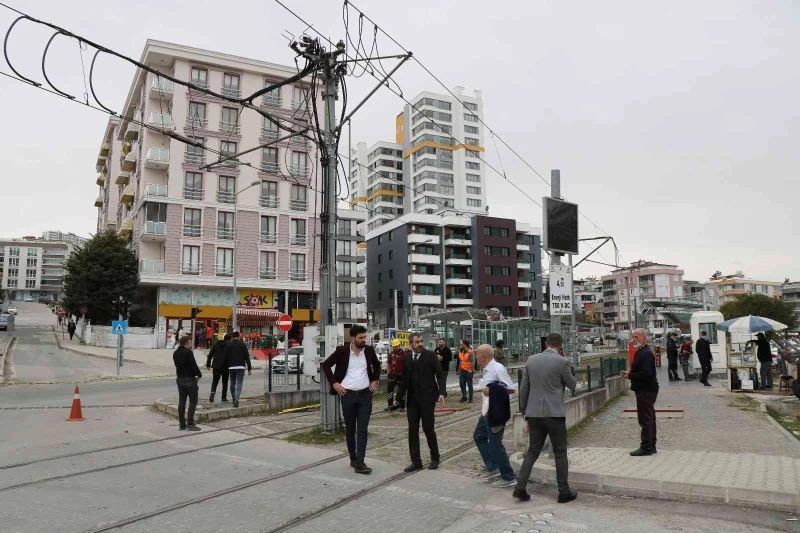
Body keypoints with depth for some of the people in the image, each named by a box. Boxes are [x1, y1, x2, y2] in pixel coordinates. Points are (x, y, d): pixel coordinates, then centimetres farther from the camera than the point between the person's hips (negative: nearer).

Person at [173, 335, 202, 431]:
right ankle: (190, 424, -2)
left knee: (181, 402, 10)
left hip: (180, 379, 8)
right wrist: (199, 374, -3)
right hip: (190, 379, -8)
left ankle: (182, 424, 13)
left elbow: (177, 365, 13)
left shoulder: (175, 353, 10)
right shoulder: (188, 352, -17)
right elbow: (193, 365, -18)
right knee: (193, 401, 0)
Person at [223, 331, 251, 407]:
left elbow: (225, 357, 1)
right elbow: (247, 357, 0)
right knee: (239, 384, -4)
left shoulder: (228, 345, 3)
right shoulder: (243, 345, 1)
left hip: (231, 367, 2)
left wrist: (227, 365, 13)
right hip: (241, 367, -2)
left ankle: (234, 398, 24)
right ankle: (236, 398, -22)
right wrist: (249, 368, 3)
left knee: (232, 383, 16)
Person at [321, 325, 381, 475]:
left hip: (365, 395, 2)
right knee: (350, 429, 10)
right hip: (347, 395, -2)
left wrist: (375, 380, 8)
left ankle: (359, 463, -4)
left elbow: (377, 365, 20)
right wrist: (334, 383, -5)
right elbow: (326, 365, 2)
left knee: (362, 430, -3)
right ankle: (353, 459, 24)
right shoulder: (342, 351, -8)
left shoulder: (369, 350, 1)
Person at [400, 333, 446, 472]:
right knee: (412, 430, 5)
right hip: (412, 399, 4)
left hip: (427, 398, -4)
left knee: (428, 429, 2)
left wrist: (442, 393, -17)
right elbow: (405, 377, 11)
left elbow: (440, 375, -5)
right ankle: (416, 461, 15)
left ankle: (434, 458, 21)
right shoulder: (407, 357, 7)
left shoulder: (430, 355, -4)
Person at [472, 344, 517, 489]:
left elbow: (512, 389, -22)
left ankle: (508, 478, 13)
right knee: (479, 436, 22)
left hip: (495, 413, -10)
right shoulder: (487, 369, 6)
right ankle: (492, 467, 32)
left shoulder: (498, 369, -21)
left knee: (495, 445, -1)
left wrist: (491, 390, -24)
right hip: (487, 412, 10)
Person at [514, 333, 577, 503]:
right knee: (560, 452, 9)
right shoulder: (561, 362, -9)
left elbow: (523, 389, 8)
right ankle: (564, 492, 16)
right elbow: (572, 385, 4)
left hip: (534, 413, 4)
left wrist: (524, 411, 17)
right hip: (554, 413, -4)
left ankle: (520, 487, 5)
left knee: (532, 451, 12)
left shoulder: (531, 360, 4)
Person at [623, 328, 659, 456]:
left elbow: (646, 374, -26)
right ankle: (651, 446, 26)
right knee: (649, 418, 16)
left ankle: (646, 447, 0)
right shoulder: (641, 352, 15)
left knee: (645, 419, -6)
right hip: (646, 390, 11)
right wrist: (630, 373, 7)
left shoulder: (646, 354, -19)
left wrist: (630, 376, -16)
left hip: (646, 391, -11)